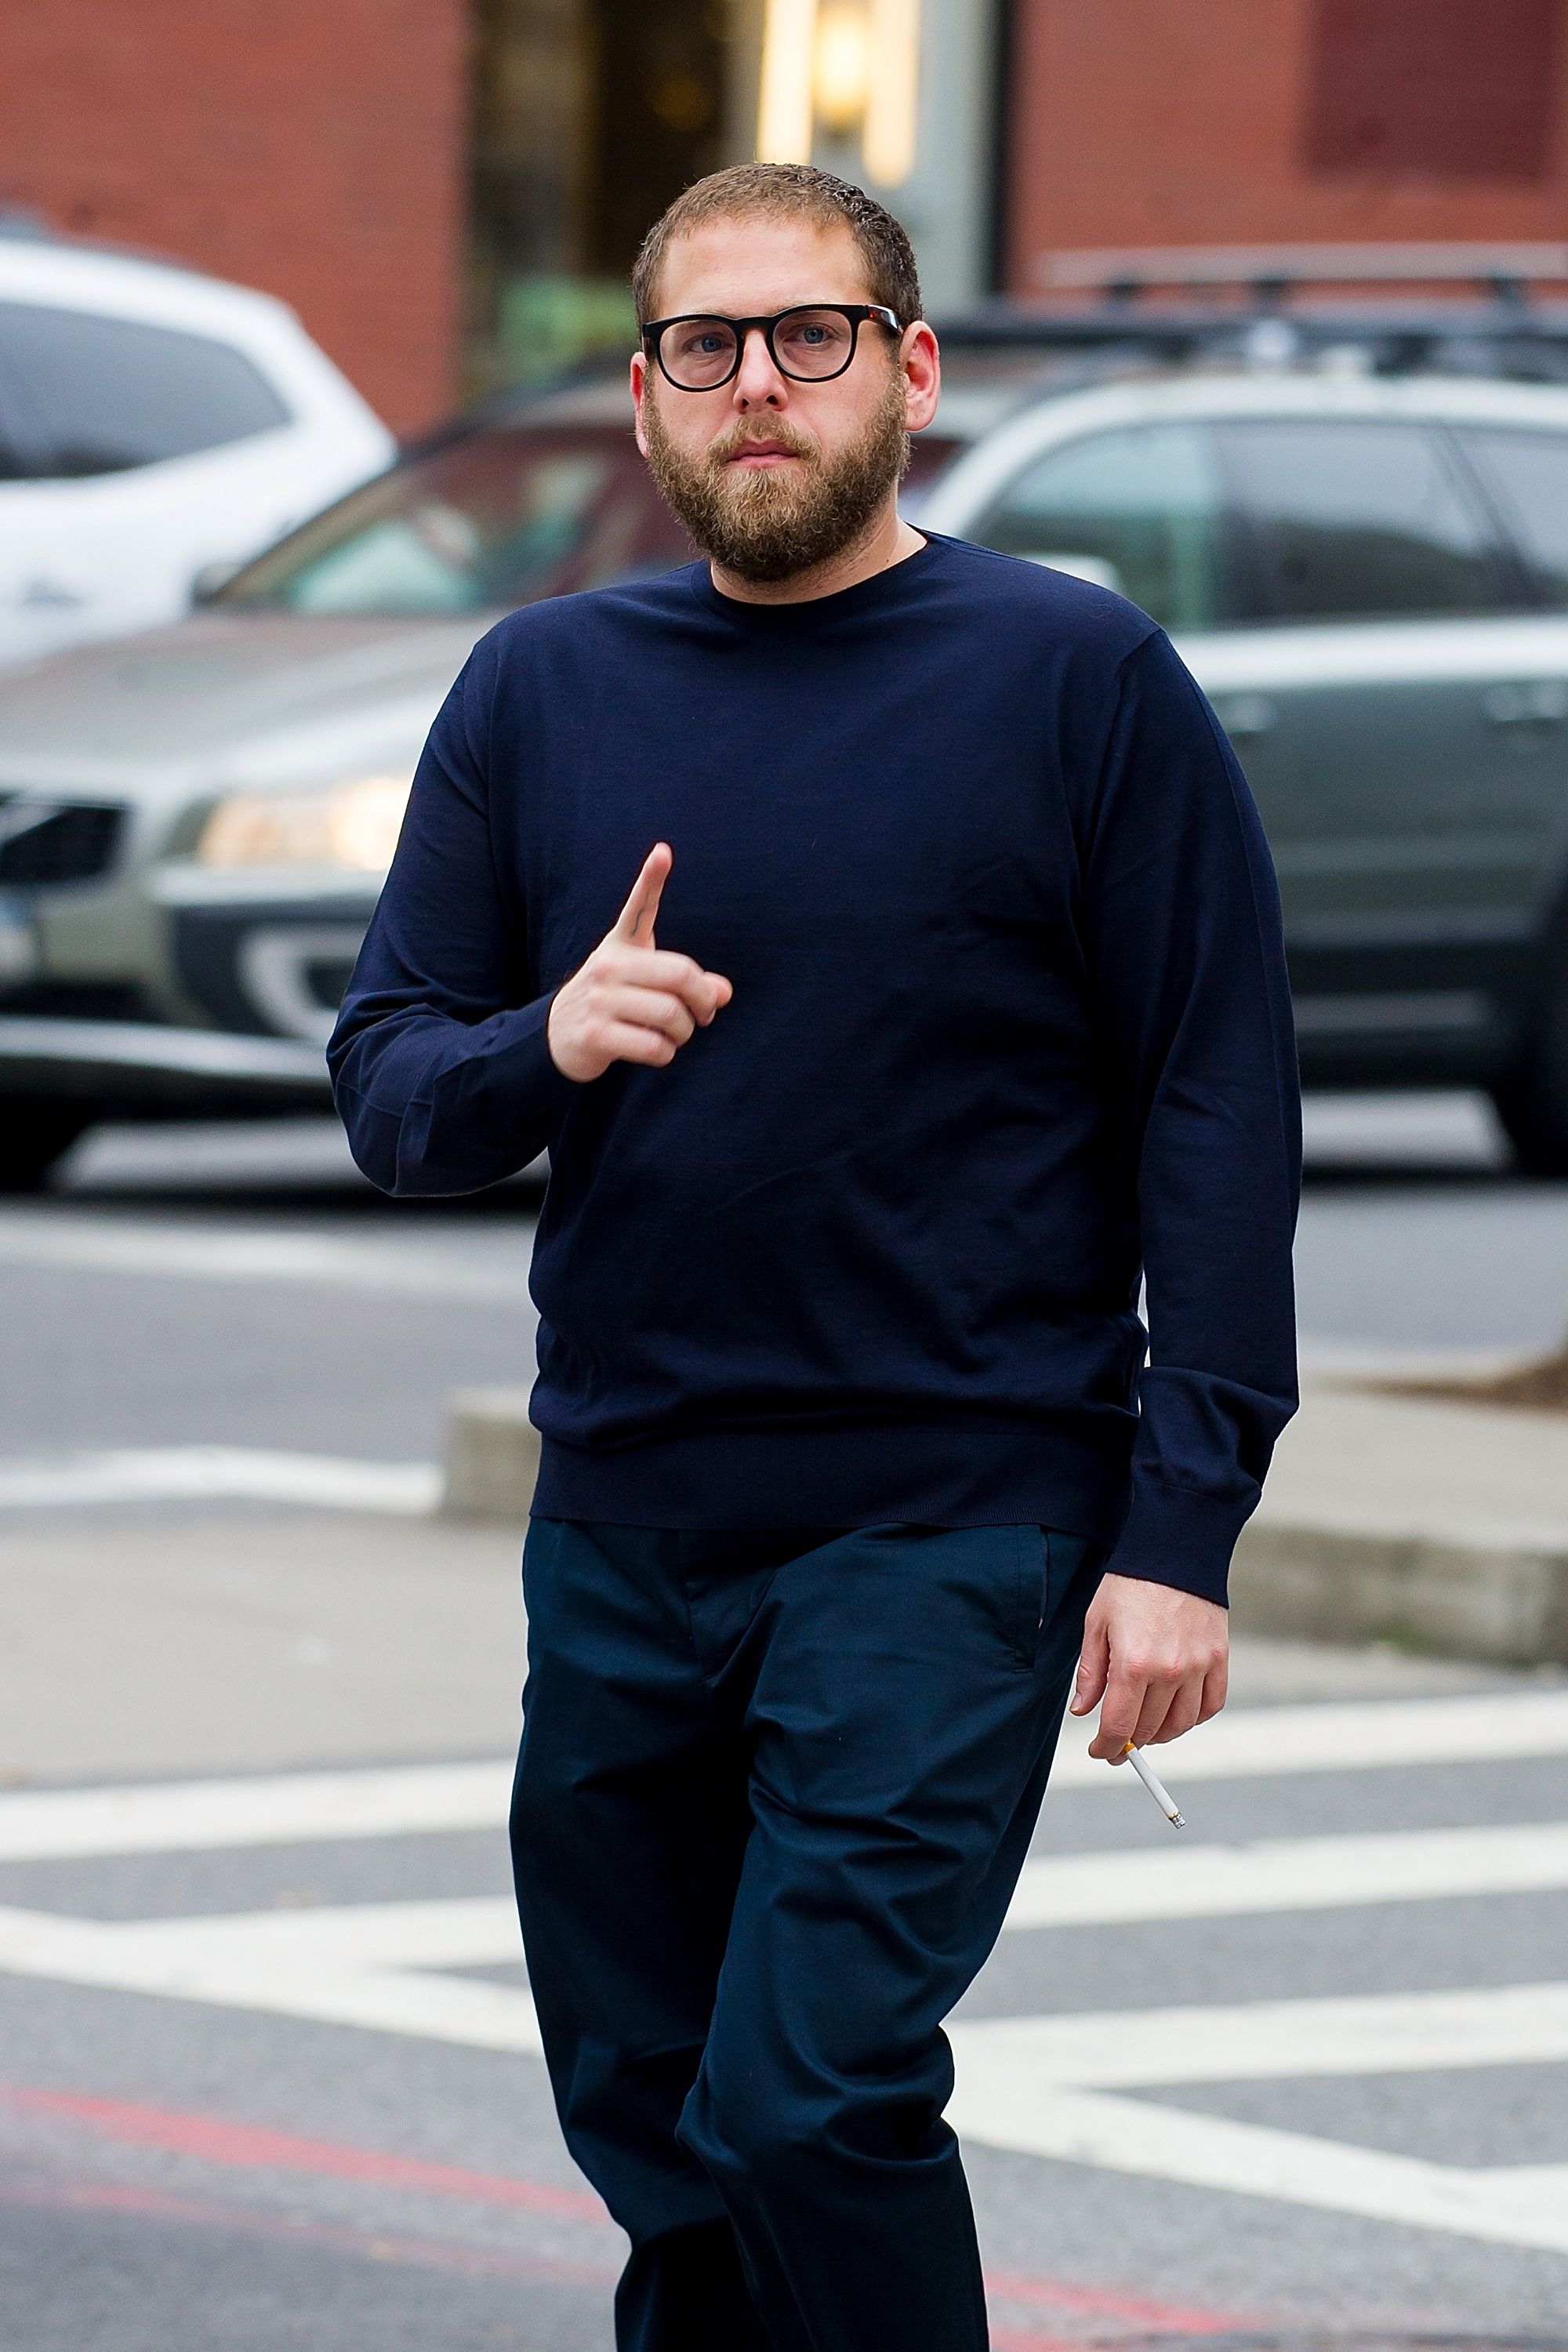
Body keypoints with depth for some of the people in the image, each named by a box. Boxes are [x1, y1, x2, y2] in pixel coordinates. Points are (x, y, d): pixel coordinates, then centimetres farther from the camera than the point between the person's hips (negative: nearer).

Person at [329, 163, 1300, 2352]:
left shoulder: (1080, 680, -3)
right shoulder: (542, 691, 8)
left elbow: (1220, 1112, -4)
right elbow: (387, 1083, 10)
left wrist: (1183, 1530, -11)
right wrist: (546, 1046, -14)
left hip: (952, 1530, -5)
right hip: (620, 1530, 5)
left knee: (812, 2102, -17)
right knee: (649, 2127, 10)